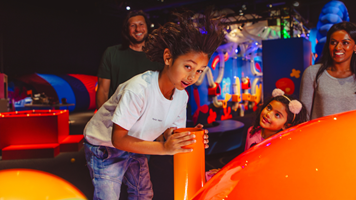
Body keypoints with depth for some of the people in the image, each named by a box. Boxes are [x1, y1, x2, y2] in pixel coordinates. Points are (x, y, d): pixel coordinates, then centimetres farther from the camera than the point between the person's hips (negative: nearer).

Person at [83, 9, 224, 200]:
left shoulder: (182, 96, -12)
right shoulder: (139, 88, -35)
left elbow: (170, 131, -3)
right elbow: (118, 138, -33)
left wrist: (190, 139, -25)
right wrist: (164, 148, -42)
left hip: (134, 148, 7)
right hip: (105, 147, -6)